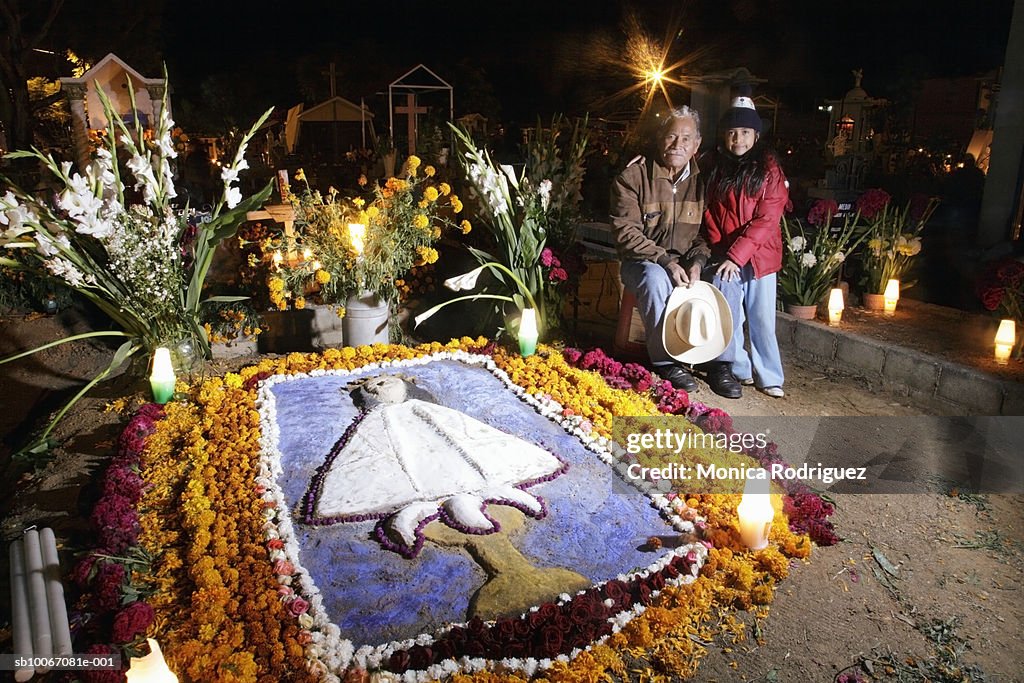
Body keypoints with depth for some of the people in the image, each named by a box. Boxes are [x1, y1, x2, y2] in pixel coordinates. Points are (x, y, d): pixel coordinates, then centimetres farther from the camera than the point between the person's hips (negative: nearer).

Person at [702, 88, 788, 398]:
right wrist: (720, 250, -6)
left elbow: (767, 219, -10)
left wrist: (737, 255, -17)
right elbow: (708, 212, 6)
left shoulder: (769, 168, -2)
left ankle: (769, 378, 13)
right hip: (724, 257, 2)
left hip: (759, 255, -2)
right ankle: (737, 369, 14)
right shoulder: (715, 167, 6)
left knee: (762, 319, 2)